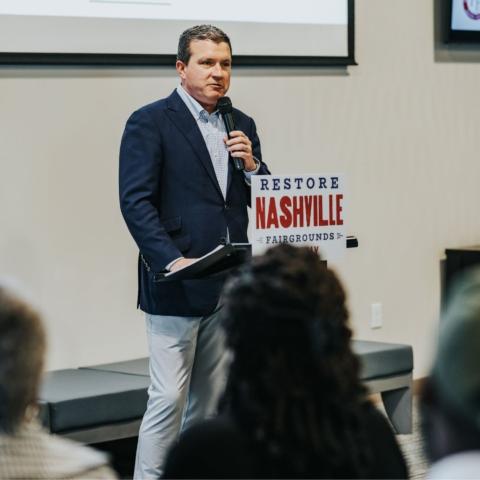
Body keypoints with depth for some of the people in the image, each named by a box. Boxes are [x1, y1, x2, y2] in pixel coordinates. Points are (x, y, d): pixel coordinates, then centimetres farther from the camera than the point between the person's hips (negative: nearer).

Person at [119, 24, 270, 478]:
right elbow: (135, 202, -11)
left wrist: (252, 165, -4)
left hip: (228, 286, 6)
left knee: (210, 403, 10)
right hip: (177, 286, -6)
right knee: (168, 400, -8)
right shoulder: (150, 122, -4)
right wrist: (172, 260, -22)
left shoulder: (242, 126, 15)